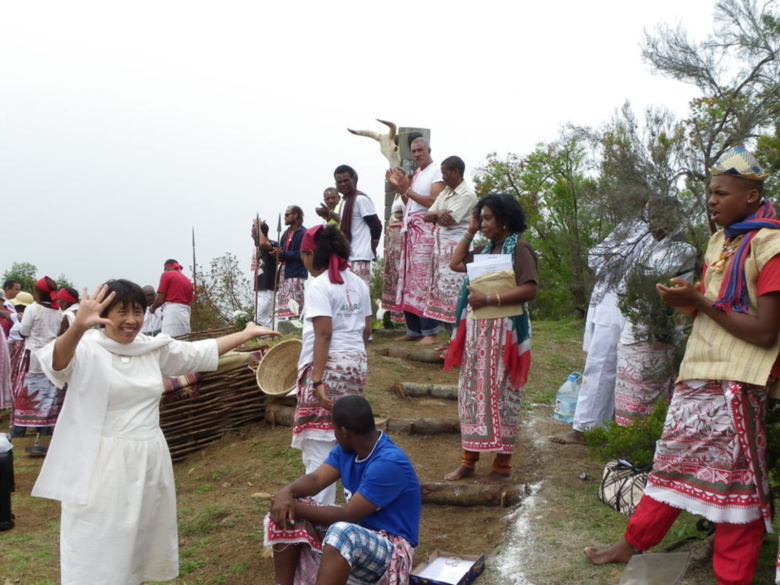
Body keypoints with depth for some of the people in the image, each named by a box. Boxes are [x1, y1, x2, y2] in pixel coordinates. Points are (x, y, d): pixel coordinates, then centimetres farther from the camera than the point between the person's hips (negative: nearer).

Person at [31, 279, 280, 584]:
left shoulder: (154, 348, 6)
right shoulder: (87, 349, -14)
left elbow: (201, 352, 16)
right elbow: (57, 361, -35)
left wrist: (246, 334, 16)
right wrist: (78, 326, -56)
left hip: (148, 462, 6)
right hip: (102, 467, -6)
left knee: (143, 540, 20)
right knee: (98, 552, 2)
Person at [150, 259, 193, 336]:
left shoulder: (167, 274, 2)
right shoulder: (188, 280, 18)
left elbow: (160, 299, -3)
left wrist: (152, 308, 17)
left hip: (172, 313, -6)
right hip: (185, 314, 6)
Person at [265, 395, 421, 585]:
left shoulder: (389, 464, -26)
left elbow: (349, 515, -24)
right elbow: (315, 479, -5)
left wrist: (296, 508, -20)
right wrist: (287, 492, -26)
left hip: (391, 547, -8)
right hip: (358, 531, 8)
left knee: (342, 532, -41)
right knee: (286, 514, -5)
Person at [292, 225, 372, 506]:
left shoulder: (318, 285, -11)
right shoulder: (358, 283, 11)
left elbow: (323, 334, -19)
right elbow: (366, 329, 13)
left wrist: (317, 380, -21)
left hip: (328, 366, -8)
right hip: (356, 363, 8)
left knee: (318, 441, -2)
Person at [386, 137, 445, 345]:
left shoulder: (436, 172, -4)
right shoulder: (416, 173, 22)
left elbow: (433, 202, -15)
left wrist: (407, 190, -13)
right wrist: (398, 188, 5)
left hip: (425, 231, -8)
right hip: (410, 230, 8)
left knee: (423, 278, -12)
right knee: (409, 277, 6)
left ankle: (431, 332, -10)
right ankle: (414, 330, 12)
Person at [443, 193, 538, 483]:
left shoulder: (519, 248, -9)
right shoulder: (485, 250, 14)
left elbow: (529, 290, -18)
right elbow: (455, 263, 19)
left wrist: (487, 299, -19)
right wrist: (469, 232, 14)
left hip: (503, 331, -7)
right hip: (476, 330, 8)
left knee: (499, 395, -1)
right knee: (471, 392, 9)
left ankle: (502, 465, 10)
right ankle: (468, 460, 19)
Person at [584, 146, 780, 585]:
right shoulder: (721, 240, 13)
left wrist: (700, 302, -14)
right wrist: (688, 299, -1)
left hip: (736, 382, -8)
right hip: (699, 371, 8)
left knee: (734, 480, 2)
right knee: (675, 461, 16)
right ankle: (631, 544, 28)